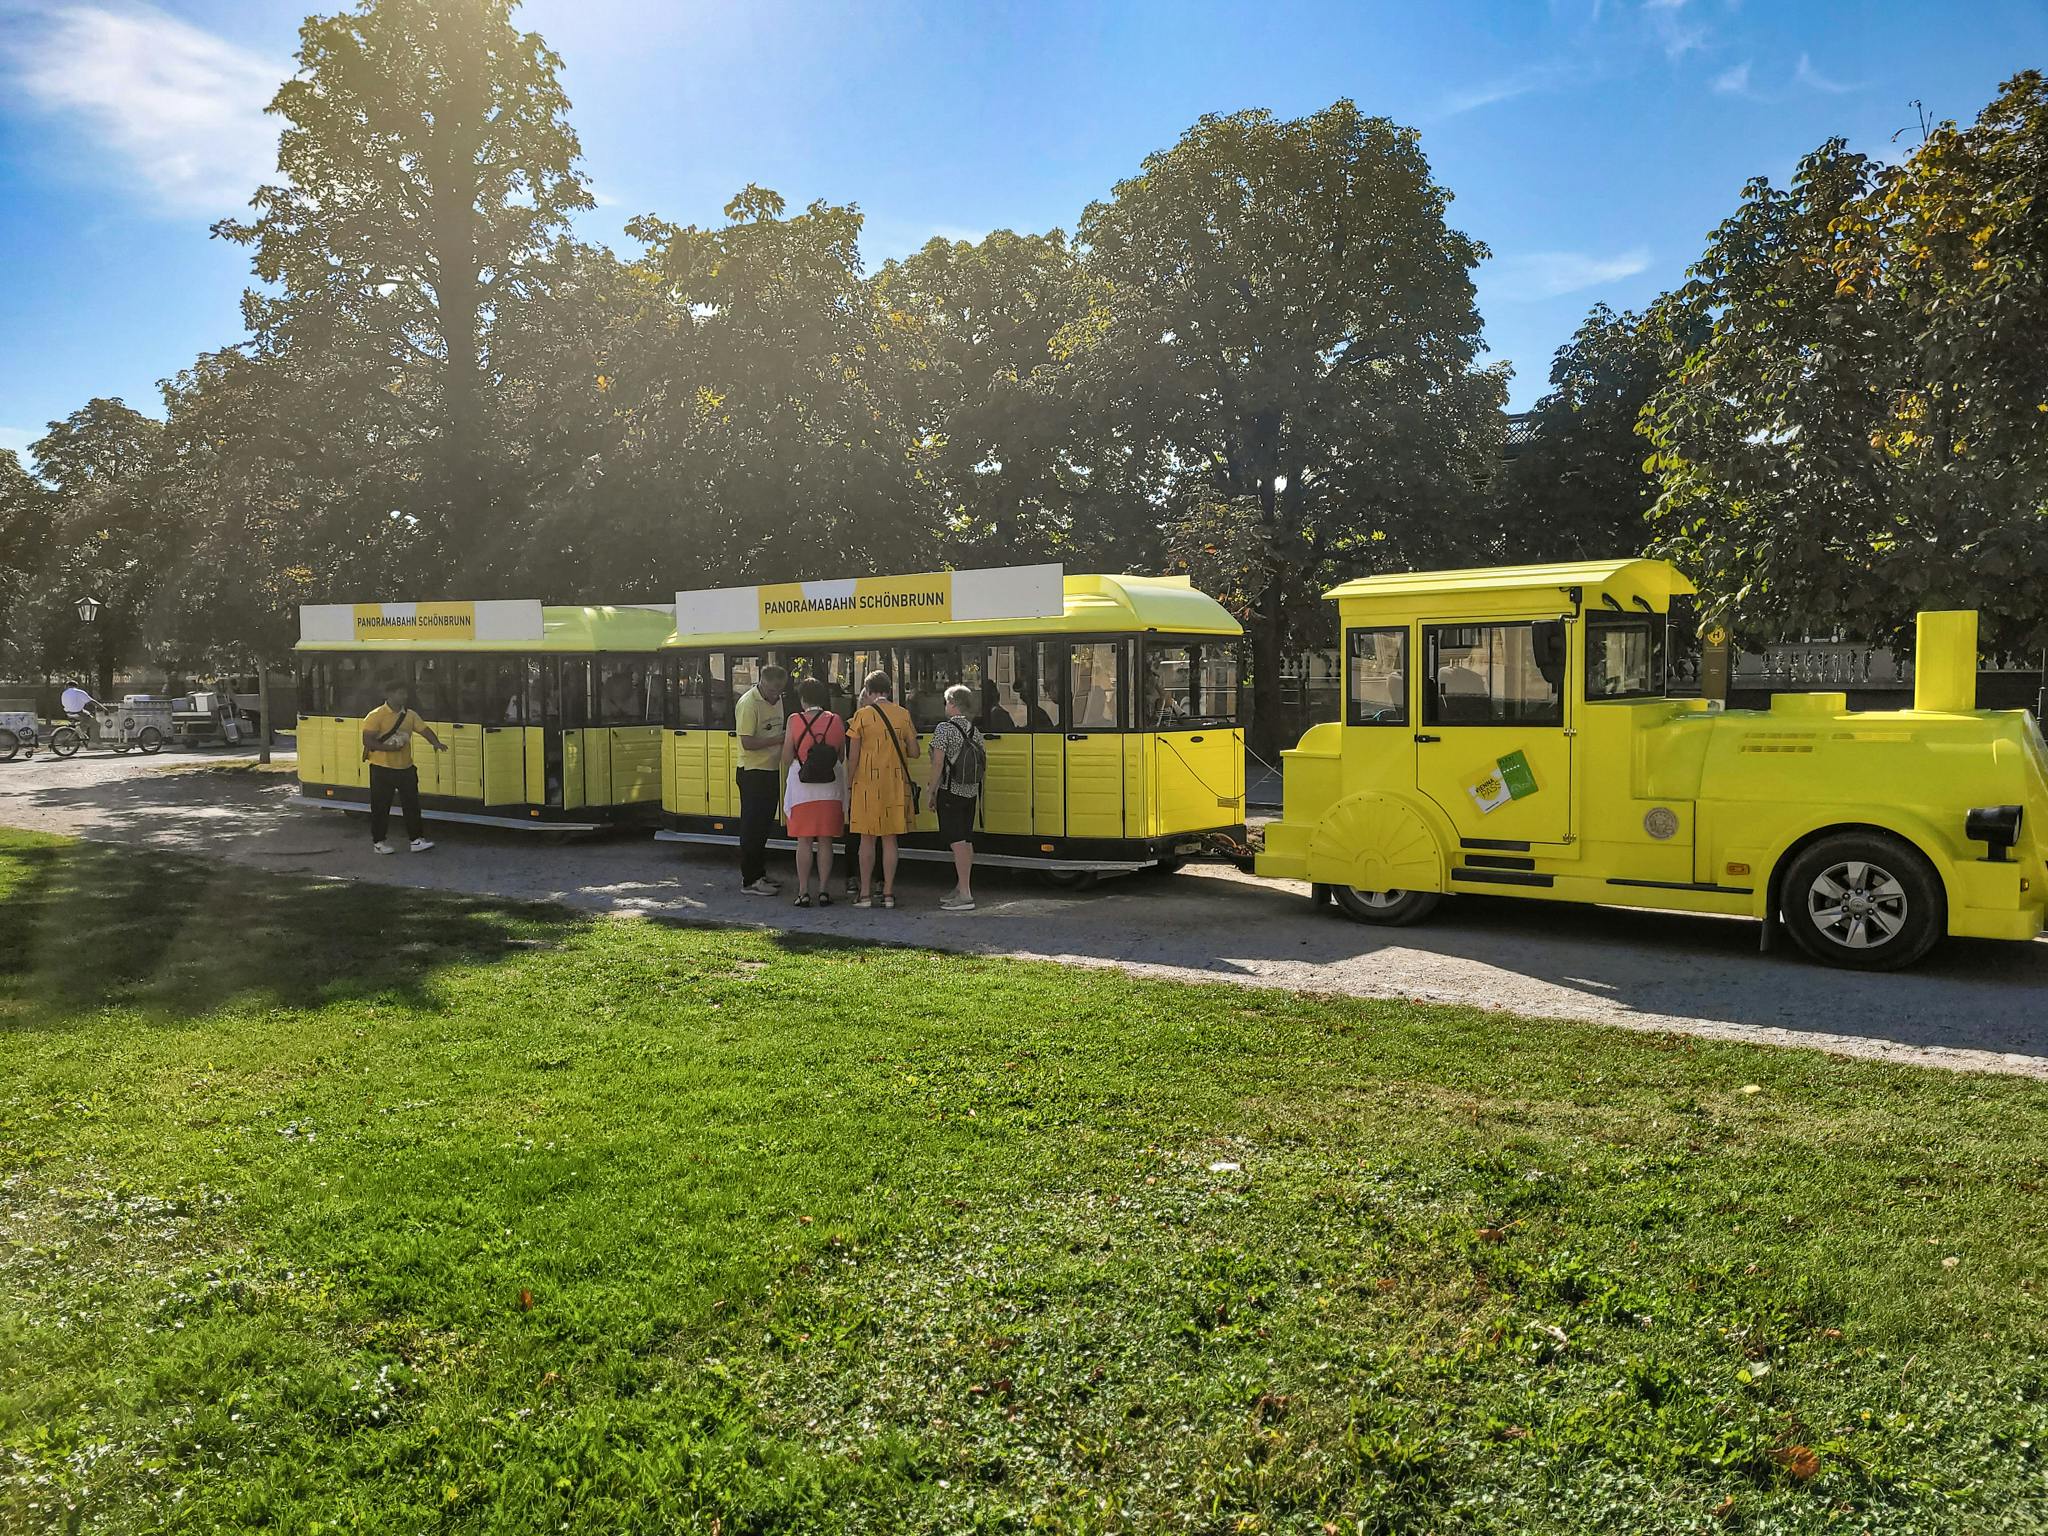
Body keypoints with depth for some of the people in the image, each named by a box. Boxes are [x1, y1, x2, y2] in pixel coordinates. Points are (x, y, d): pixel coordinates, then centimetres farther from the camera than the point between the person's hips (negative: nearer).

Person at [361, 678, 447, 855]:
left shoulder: (410, 715, 8)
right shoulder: (376, 716, -9)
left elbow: (424, 729, 2)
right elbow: (367, 741, -12)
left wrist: (436, 742, -17)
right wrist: (388, 748, -23)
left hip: (405, 768, 5)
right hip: (382, 769, -5)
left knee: (412, 804, 3)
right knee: (381, 807, 5)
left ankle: (417, 839, 6)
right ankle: (378, 841, 18)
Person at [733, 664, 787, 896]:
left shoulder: (776, 699, 11)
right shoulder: (748, 704, -17)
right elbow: (748, 742, -23)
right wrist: (778, 739, -23)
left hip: (770, 771, 9)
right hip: (752, 773, -9)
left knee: (764, 824, 15)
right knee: (752, 827, -4)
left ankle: (759, 875, 24)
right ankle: (749, 881, 2)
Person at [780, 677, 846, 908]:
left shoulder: (795, 720, -6)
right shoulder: (836, 721, 1)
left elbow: (786, 757, -4)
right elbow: (842, 757, 6)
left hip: (802, 789, -2)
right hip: (830, 791, 2)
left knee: (804, 841, 4)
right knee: (825, 842, 8)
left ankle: (803, 892, 4)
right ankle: (824, 891, 9)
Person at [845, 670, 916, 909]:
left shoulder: (862, 715, -5)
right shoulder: (903, 714, 4)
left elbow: (853, 755, -6)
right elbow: (913, 751, 5)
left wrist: (850, 782, 4)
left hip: (868, 783, -3)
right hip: (895, 782, 3)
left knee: (867, 839, 5)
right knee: (889, 839, 8)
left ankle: (865, 893, 7)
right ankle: (888, 893, 9)